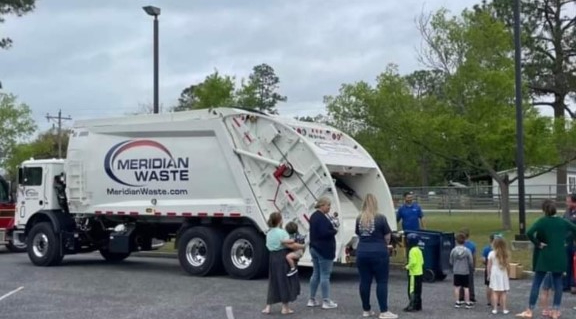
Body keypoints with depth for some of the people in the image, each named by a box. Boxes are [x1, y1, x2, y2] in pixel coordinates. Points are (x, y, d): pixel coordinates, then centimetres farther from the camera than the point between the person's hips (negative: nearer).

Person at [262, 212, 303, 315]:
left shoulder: (269, 233, 11)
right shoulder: (281, 232, -14)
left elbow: (280, 241, -3)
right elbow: (290, 245, -18)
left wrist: (288, 241, -9)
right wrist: (302, 246, -7)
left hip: (273, 258, 7)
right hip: (283, 258, -7)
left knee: (273, 282, 11)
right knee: (284, 282, 2)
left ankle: (268, 307, 9)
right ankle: (285, 308, 8)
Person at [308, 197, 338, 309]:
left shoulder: (314, 216, 12)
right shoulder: (322, 218, -20)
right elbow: (324, 233, -28)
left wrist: (331, 223, 8)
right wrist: (334, 231, -10)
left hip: (314, 248, 10)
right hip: (324, 250, -10)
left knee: (316, 274, 14)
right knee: (325, 275, -4)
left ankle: (312, 300, 18)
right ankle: (326, 301, 0)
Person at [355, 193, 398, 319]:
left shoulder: (359, 219, 4)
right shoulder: (380, 218, -8)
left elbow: (358, 235, 11)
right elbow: (387, 237, -2)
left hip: (362, 252, 4)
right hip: (378, 253, -4)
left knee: (365, 281, 9)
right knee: (382, 282, 0)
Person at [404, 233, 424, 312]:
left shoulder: (412, 250, -16)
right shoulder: (419, 250, 12)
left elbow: (413, 262, -24)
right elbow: (422, 261, 16)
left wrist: (408, 266, -9)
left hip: (414, 273, -9)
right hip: (419, 272, 9)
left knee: (412, 290, -5)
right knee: (418, 290, 15)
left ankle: (412, 306, -5)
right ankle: (418, 306, 20)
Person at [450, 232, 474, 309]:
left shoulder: (453, 250, -7)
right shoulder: (467, 251, -12)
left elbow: (451, 262, 1)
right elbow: (470, 262, -7)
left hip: (456, 272, 1)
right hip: (465, 272, -1)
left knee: (457, 287, 10)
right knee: (466, 288, 6)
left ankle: (457, 302, 12)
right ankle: (467, 303, 10)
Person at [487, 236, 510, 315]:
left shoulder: (491, 253, -6)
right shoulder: (506, 254, -1)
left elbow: (489, 266, -3)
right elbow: (507, 265, -1)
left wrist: (488, 275, 7)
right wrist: (507, 274, 11)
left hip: (495, 274, -2)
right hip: (503, 274, 2)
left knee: (495, 292, 1)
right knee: (503, 293, 6)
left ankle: (495, 309, 1)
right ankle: (504, 309, 8)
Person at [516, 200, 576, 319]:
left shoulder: (542, 221, -9)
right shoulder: (563, 222, 4)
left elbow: (529, 233, -23)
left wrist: (537, 244, -10)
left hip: (545, 257, -3)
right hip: (560, 258, 3)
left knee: (536, 283, 3)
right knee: (558, 283, 12)